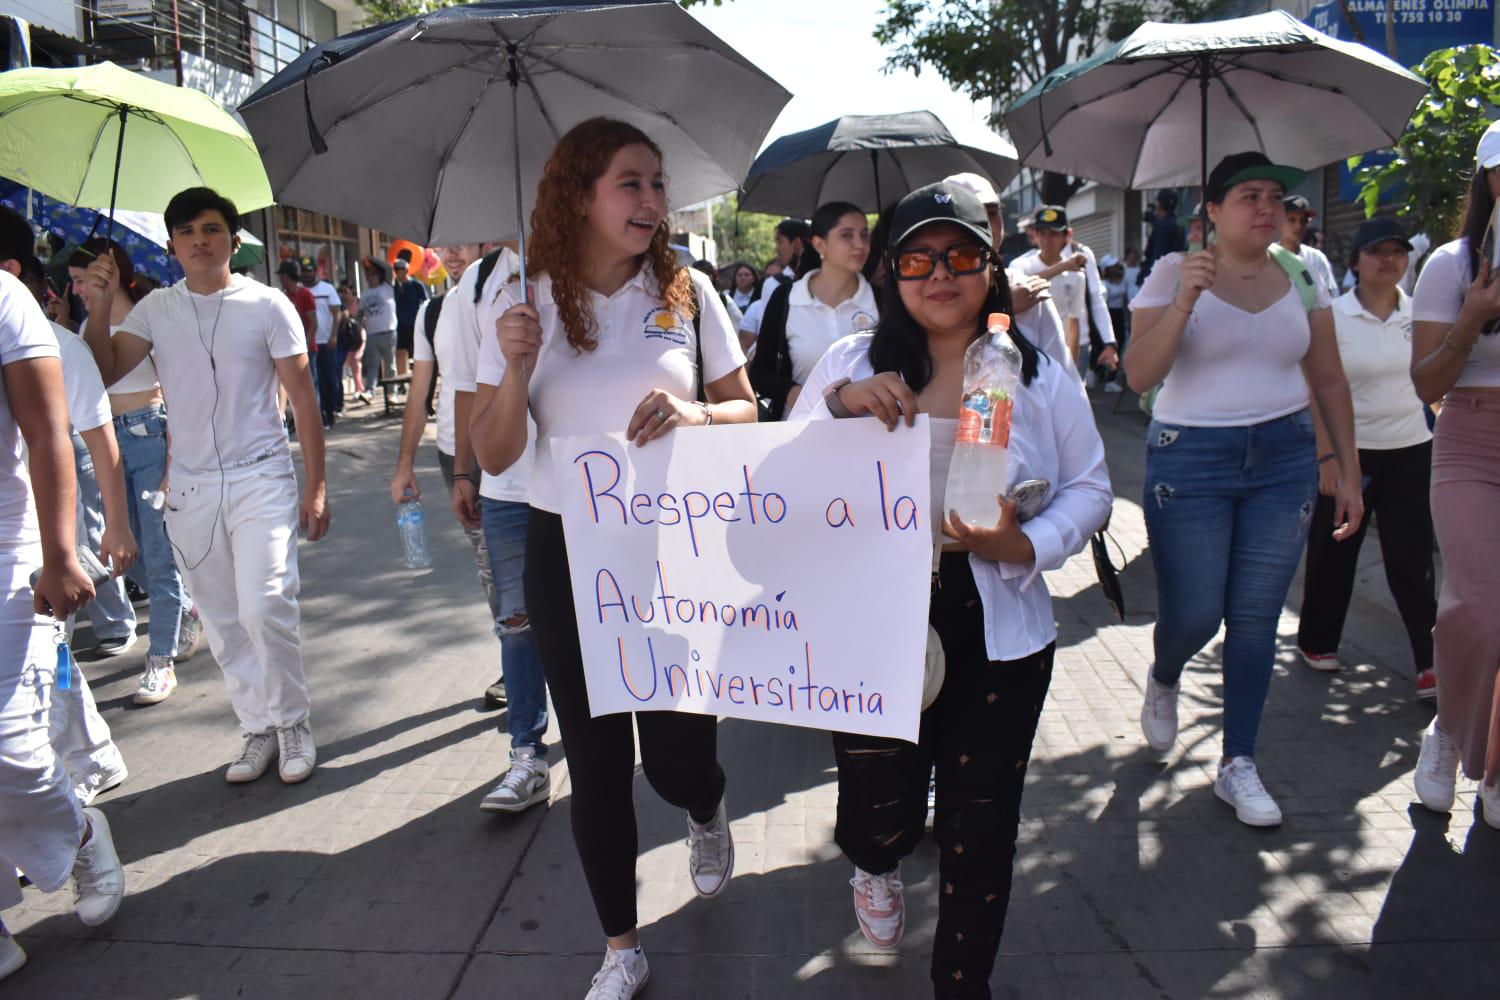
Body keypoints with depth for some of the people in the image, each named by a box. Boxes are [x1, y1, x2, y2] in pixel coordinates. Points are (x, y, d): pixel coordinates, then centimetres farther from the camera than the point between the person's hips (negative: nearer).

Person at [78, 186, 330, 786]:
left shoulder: (266, 305, -2)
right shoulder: (155, 309, 6)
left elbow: (302, 398, -2)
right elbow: (100, 375, -2)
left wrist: (316, 485, -5)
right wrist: (98, 309, -15)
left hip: (260, 482, -4)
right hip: (189, 489, 4)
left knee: (264, 608, -14)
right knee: (221, 622, 8)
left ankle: (293, 723, 5)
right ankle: (259, 729, 21)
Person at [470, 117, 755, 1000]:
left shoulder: (688, 292, -2)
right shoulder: (527, 304, -1)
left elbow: (745, 412, 4)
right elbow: (494, 457, -1)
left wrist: (694, 413, -17)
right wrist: (515, 371, -18)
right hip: (567, 554, 1)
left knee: (677, 755, 0)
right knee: (596, 761, 11)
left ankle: (708, 812, 41)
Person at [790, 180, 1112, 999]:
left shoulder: (1040, 377, 4)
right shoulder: (852, 363, 1)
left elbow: (1090, 490, 6)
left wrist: (1023, 545, -14)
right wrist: (838, 403, -20)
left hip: (998, 635, 1)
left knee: (979, 830, 10)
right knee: (878, 818, 4)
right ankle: (877, 867, 45)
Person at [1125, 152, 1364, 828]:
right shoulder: (1174, 272, -4)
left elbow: (1329, 380, 12)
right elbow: (1139, 375, -14)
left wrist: (1348, 470, 9)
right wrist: (1184, 301, -25)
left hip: (1284, 458, 4)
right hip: (1190, 460, -3)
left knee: (1256, 618, 5)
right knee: (1193, 616, -2)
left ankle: (1238, 765, 18)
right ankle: (1163, 681, 36)